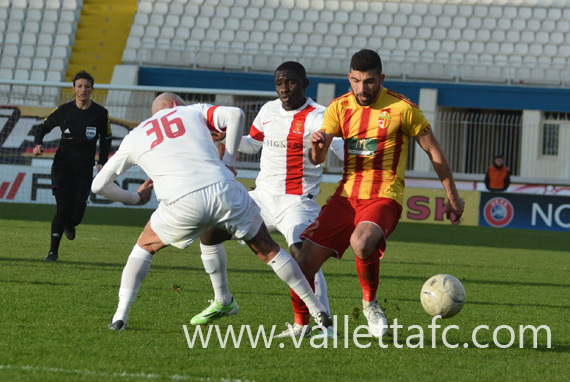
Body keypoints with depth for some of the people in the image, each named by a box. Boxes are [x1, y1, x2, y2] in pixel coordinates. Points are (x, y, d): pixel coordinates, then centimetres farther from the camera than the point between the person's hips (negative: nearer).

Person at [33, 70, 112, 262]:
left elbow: (106, 139, 12)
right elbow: (43, 127, 11)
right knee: (63, 208, -14)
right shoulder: (64, 110, -2)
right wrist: (38, 144, -9)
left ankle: (69, 225, 33)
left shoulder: (100, 113, -1)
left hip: (84, 169, 1)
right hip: (62, 165, -1)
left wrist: (102, 162, -1)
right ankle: (53, 250, 1)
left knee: (76, 215, -7)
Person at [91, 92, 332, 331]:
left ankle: (121, 315, 12)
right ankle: (317, 310, 23)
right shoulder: (194, 112, 22)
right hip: (223, 191, 0)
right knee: (268, 251, 19)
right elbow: (235, 115, 3)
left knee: (145, 247, 27)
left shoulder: (134, 138, 24)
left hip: (182, 204, 0)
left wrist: (135, 198, 40)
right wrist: (228, 162, 11)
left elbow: (99, 185, 24)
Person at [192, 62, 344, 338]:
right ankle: (222, 302, 21)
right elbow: (253, 144, 26)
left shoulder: (316, 117, -12)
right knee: (208, 232, 4)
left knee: (301, 252, -31)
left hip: (296, 203, -7)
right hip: (262, 198, 7)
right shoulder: (269, 110, 10)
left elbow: (343, 149, -24)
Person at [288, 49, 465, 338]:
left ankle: (370, 303, -9)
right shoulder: (340, 107, 6)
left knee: (361, 243, -37)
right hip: (346, 195, 5)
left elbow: (434, 152, 5)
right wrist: (317, 145, -25)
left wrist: (453, 197, 10)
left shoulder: (402, 109, -6)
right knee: (305, 262, -6)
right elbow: (317, 159, 0)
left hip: (383, 198, -4)